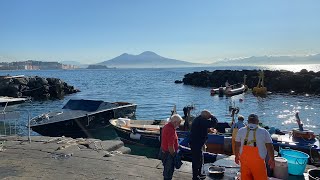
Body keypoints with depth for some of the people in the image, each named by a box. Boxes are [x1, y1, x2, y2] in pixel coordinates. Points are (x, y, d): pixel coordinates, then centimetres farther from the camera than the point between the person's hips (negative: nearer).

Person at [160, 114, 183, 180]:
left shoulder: (166, 126, 4)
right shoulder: (171, 130, -29)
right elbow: (170, 146, -29)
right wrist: (174, 155, -15)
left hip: (164, 151, 10)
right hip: (168, 153, -10)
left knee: (166, 170, 25)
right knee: (168, 172, 7)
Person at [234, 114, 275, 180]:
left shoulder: (241, 131, 3)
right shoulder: (264, 132, -2)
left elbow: (237, 145, 7)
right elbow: (269, 147, 0)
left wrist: (237, 156, 20)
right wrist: (271, 159, 12)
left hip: (244, 159, 3)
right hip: (258, 160, -3)